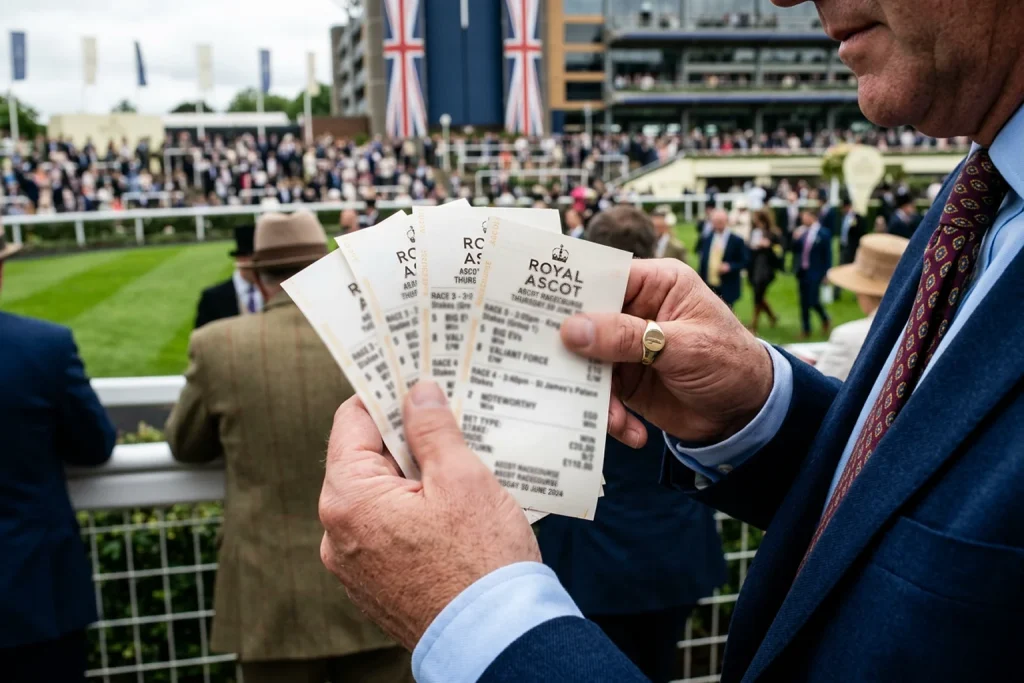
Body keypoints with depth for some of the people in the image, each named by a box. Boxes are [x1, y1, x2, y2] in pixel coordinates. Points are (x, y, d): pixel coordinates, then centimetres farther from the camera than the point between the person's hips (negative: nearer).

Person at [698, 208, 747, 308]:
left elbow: (744, 262, -3)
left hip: (727, 289, -4)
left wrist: (730, 266, -21)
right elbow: (703, 261, 11)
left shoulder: (736, 241, -6)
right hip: (708, 287, 4)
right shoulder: (707, 239, 7)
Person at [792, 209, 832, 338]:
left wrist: (827, 273, -7)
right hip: (802, 271, 5)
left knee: (813, 300, -8)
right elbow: (795, 250, 9)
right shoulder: (802, 232, 4)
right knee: (804, 302, 10)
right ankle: (806, 329, 22)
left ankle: (825, 318, 17)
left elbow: (827, 255, -6)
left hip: (815, 272, -5)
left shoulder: (823, 233, -8)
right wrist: (796, 239, -8)